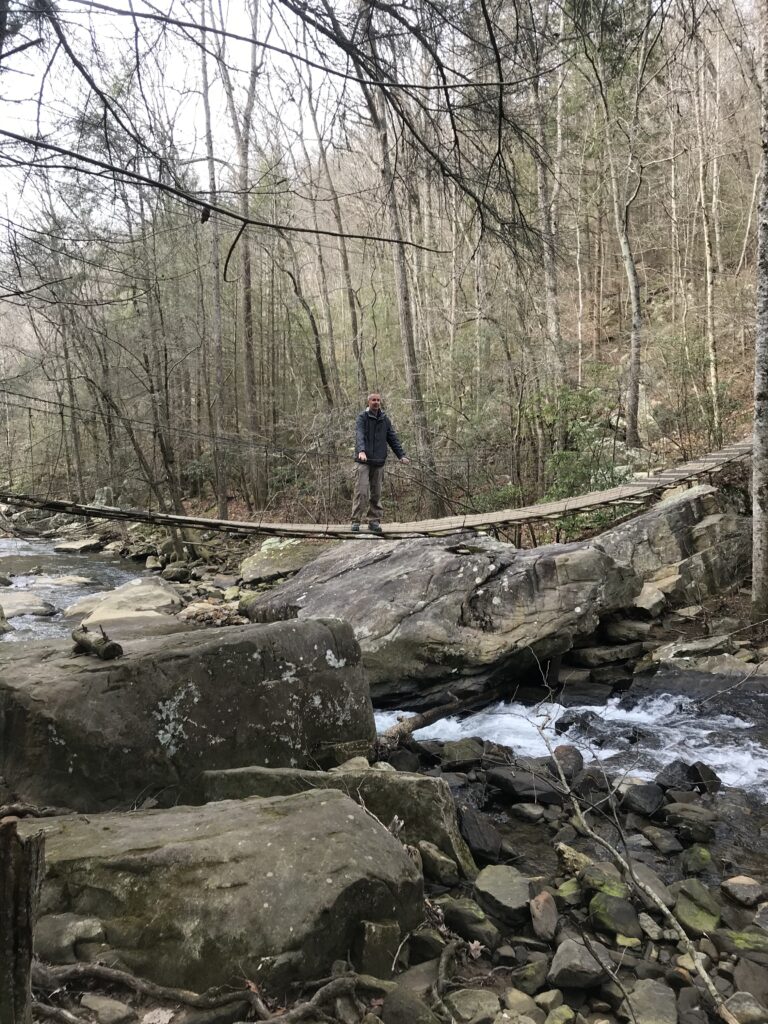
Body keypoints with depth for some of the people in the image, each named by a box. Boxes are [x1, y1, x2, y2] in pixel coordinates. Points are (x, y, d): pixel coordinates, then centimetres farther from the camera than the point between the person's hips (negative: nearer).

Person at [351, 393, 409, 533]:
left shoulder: (385, 420, 12)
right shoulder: (362, 418, -2)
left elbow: (393, 439, 12)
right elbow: (359, 435, -18)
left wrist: (402, 455, 1)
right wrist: (361, 451, -35)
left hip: (379, 461, 4)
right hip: (364, 461, -4)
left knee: (376, 493, 6)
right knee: (361, 491, -10)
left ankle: (374, 521, 12)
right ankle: (355, 521, -7)